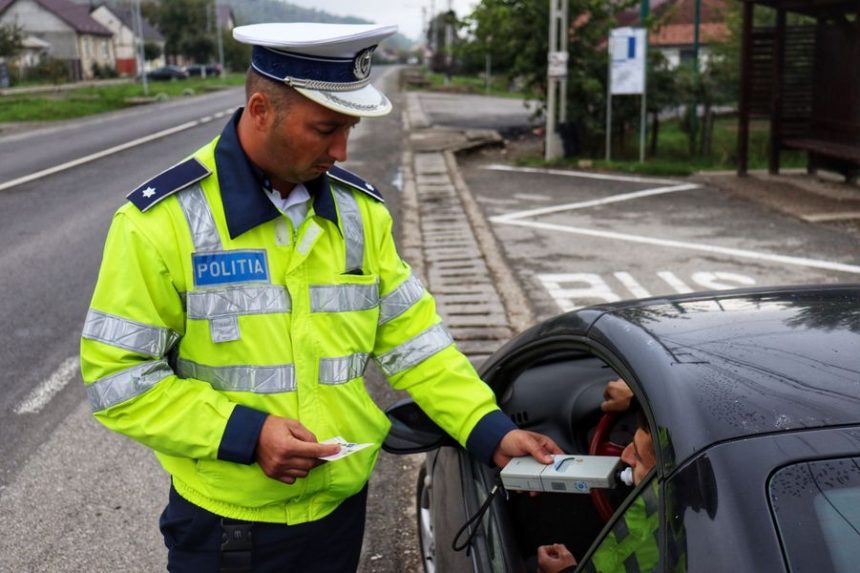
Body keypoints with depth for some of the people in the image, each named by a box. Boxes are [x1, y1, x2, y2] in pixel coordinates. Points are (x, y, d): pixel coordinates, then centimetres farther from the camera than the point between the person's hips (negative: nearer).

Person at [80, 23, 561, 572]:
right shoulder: (162, 220, -15)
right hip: (224, 523, -4)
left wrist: (492, 433, -9)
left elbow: (411, 337, 2)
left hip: (342, 506, 4)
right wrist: (244, 433, -22)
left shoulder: (359, 208, -1)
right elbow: (118, 377, -13)